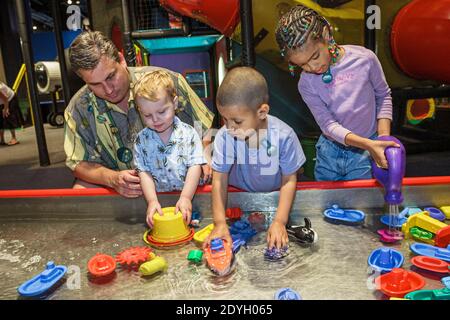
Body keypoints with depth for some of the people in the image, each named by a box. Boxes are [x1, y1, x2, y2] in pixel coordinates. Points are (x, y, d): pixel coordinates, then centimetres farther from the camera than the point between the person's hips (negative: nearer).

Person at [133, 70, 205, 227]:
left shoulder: (189, 134, -2)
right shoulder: (142, 140, 4)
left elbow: (195, 166, -8)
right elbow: (144, 172, -1)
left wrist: (186, 197, -20)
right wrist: (152, 200, -15)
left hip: (187, 193, -2)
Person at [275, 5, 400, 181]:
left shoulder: (365, 59, -15)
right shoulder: (306, 84, -14)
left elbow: (383, 96, 0)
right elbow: (328, 125, -18)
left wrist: (384, 138, -8)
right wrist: (368, 144, -30)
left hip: (365, 154, -1)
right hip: (329, 153, 2)